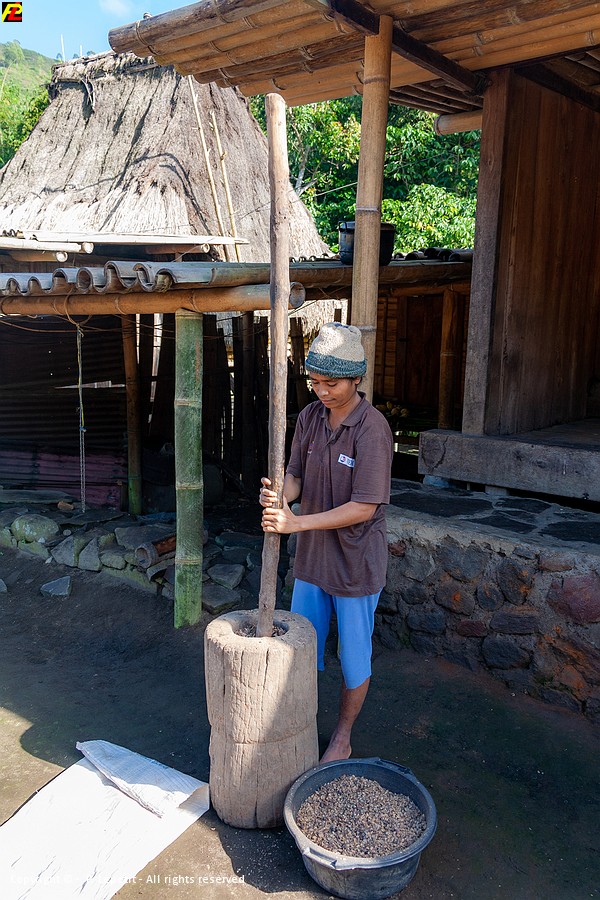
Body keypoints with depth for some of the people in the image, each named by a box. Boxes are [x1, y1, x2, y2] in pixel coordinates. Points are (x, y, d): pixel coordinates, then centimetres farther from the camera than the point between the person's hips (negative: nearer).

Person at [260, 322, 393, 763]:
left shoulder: (373, 428, -22)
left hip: (356, 562, -6)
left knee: (354, 659, 13)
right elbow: (296, 474, 3)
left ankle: (343, 738, 35)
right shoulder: (310, 416, -1)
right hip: (312, 558, 6)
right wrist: (280, 495, -22)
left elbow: (364, 507, -24)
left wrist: (297, 523, -29)